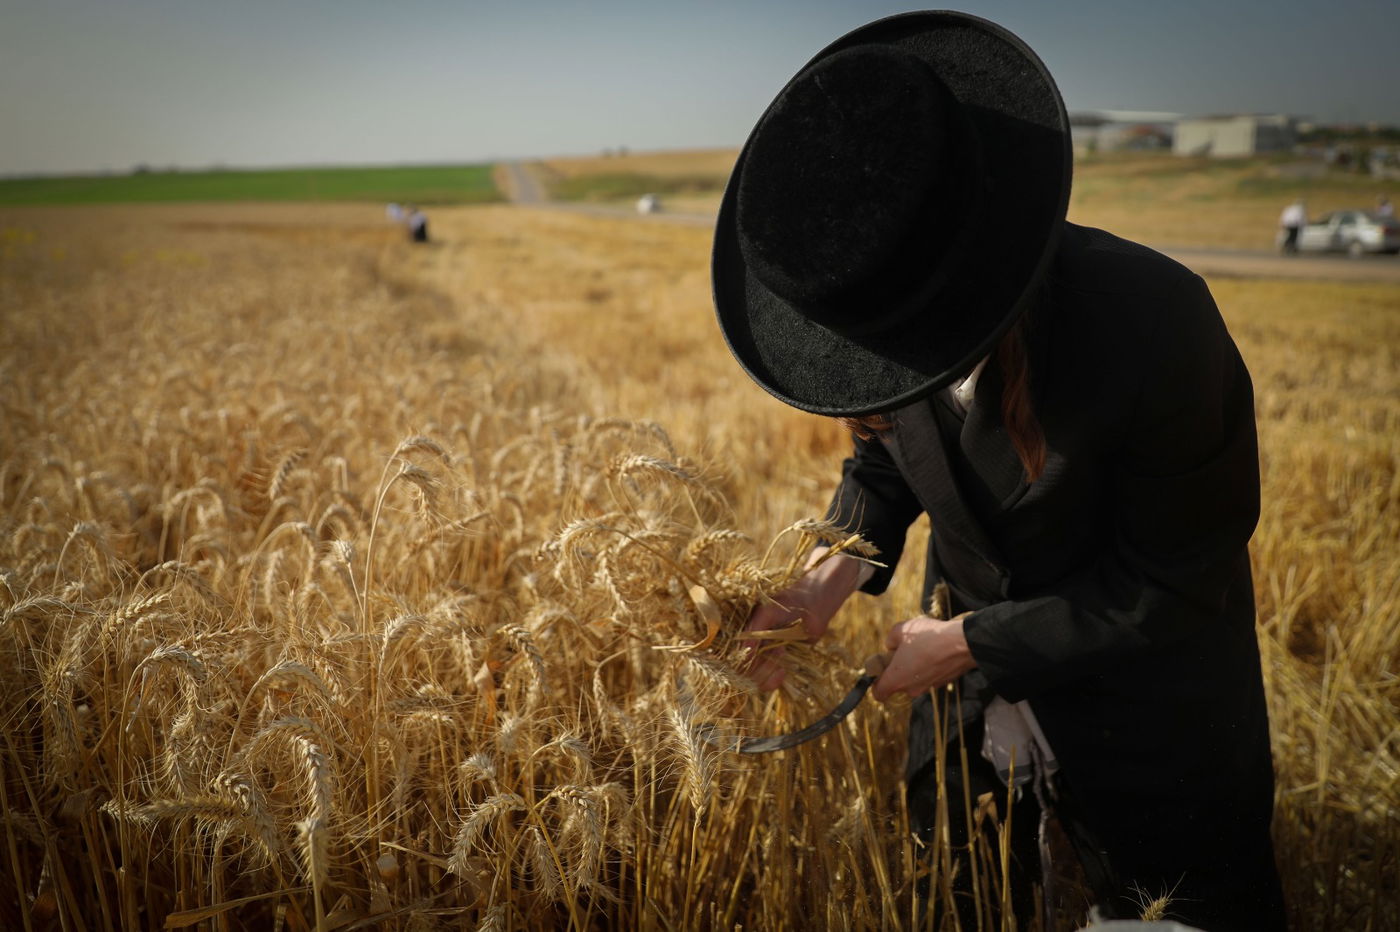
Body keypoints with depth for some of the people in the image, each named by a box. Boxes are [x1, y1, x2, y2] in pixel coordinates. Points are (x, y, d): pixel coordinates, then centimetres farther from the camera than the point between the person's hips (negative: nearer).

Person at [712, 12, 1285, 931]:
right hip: (975, 668, 5)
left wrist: (969, 641, -21)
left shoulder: (1157, 327, -36)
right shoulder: (889, 302, -19)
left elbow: (1174, 582, -22)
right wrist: (834, 576, -17)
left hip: (1148, 703, -4)